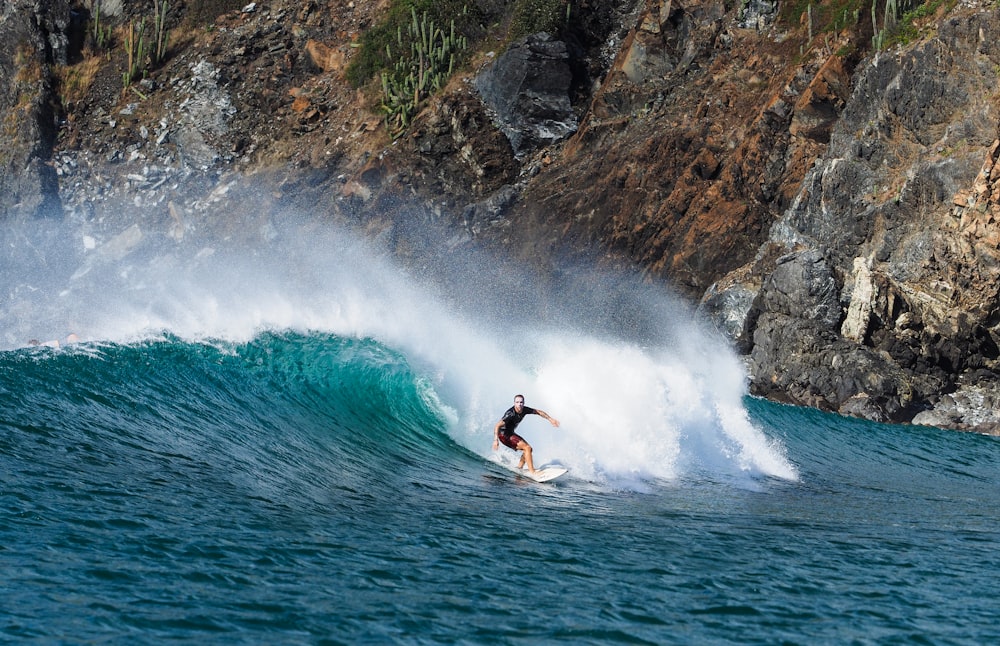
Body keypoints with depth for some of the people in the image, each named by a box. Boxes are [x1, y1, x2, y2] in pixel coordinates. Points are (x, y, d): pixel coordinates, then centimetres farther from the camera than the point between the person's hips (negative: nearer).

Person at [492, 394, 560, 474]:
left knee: (527, 449, 12)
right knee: (527, 448, -16)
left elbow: (538, 411, 11)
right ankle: (532, 472, -18)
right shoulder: (511, 413, -28)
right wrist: (496, 440, -44)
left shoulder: (524, 410, -6)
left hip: (510, 433, 9)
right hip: (504, 435, -9)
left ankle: (519, 468, 8)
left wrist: (550, 419, 9)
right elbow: (497, 426, -33)